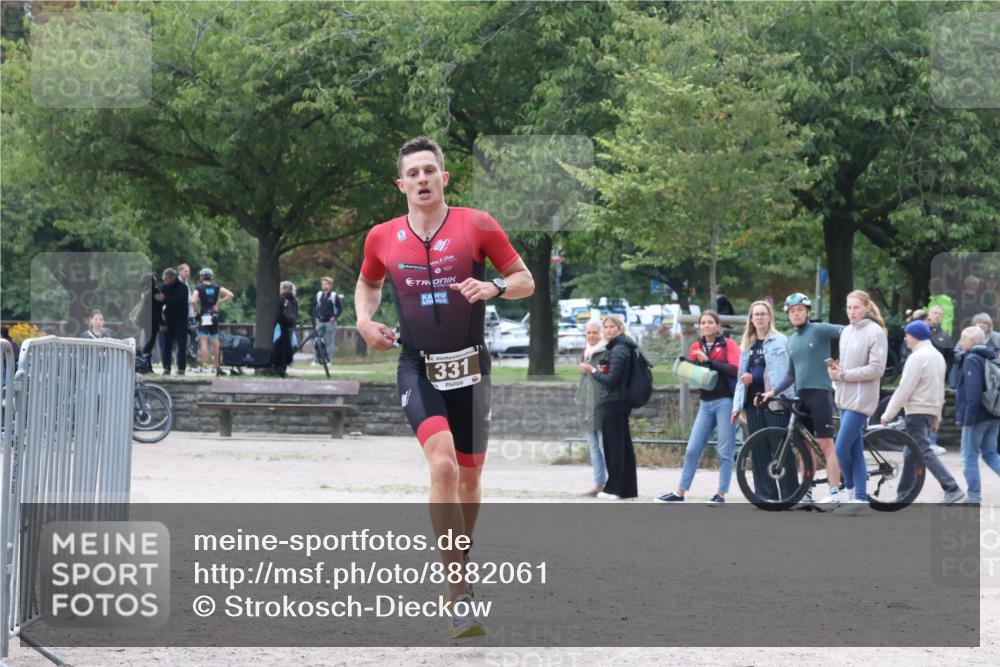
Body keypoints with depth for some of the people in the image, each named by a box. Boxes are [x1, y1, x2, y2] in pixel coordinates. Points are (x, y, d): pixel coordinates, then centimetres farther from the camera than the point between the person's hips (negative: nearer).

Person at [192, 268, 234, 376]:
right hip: (214, 316, 4)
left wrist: (198, 310, -4)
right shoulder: (216, 288, 6)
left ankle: (204, 366, -17)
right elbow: (230, 294, -1)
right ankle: (218, 367, 16)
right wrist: (218, 303, 4)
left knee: (203, 342, -7)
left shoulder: (199, 288, -4)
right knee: (215, 342, 12)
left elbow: (194, 300, -19)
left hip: (203, 315, -4)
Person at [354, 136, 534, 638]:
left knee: (468, 478, 12)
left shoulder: (477, 225, -5)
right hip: (418, 368, -1)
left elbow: (525, 281, 1)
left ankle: (459, 567, 38)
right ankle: (460, 594, -21)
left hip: (470, 369, 1)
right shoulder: (383, 238, 1)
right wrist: (365, 320, 2)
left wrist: (493, 288, -19)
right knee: (442, 465, -23)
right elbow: (368, 283, 22)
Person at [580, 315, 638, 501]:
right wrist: (601, 370, 7)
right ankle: (628, 488, 14)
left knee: (613, 446, -5)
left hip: (613, 403, -10)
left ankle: (613, 488, -1)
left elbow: (611, 380, -19)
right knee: (624, 445, 11)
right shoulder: (623, 348, 15)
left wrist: (592, 371, -7)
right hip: (622, 402, 10)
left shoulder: (618, 350, -16)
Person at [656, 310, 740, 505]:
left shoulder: (728, 344, -1)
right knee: (692, 449, 3)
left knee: (725, 451, -1)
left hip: (725, 402, -5)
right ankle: (680, 493, 8)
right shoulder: (697, 347, 13)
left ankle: (721, 494, 4)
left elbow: (734, 370, -14)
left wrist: (708, 361, -17)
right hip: (706, 403, 5)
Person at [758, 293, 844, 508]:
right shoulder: (791, 341, 17)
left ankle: (834, 493, -11)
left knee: (826, 444, -10)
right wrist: (773, 391, 14)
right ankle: (806, 493, 15)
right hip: (801, 395, 7)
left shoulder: (819, 330, -4)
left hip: (820, 392, -7)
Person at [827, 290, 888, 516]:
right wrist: (835, 370, -2)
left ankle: (852, 491, 11)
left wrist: (844, 374, -14)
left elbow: (876, 369, -14)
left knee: (842, 448, -9)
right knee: (855, 451, 8)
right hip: (845, 397, 7)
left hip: (861, 399, -7)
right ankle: (860, 498, 11)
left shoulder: (875, 333, -10)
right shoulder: (846, 332, 13)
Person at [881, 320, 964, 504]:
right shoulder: (937, 356, 14)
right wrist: (937, 417, 25)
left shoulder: (917, 358, -15)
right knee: (912, 453, 14)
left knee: (924, 451, -11)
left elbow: (904, 389, -18)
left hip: (917, 411, -10)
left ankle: (952, 489, -20)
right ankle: (903, 494, 17)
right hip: (932, 410, 10)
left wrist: (888, 414, -12)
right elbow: (940, 388, 20)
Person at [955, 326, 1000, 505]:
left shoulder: (972, 360, -14)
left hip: (978, 416, -8)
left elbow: (973, 392, -23)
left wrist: (969, 416, -23)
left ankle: (974, 495, 2)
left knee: (970, 456, 1)